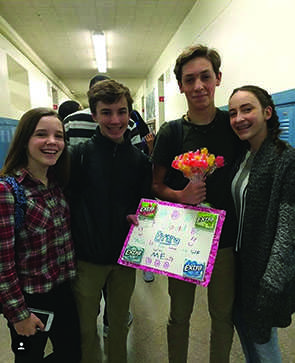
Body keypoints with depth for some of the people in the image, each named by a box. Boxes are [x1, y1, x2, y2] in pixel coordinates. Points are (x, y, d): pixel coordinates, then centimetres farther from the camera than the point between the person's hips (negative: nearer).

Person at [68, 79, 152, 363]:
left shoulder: (140, 159, 0)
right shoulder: (79, 153, -9)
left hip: (125, 257, 3)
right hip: (87, 258, -2)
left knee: (119, 323, 22)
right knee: (87, 328, 14)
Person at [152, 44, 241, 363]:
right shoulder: (170, 132, -5)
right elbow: (156, 185, 0)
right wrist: (181, 196, -20)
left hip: (227, 237, 1)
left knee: (223, 314, 18)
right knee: (180, 314, 17)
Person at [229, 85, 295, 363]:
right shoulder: (242, 157, 4)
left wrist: (270, 285, -22)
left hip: (264, 268, -7)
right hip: (237, 262, 7)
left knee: (261, 337, 14)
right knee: (242, 325, 24)